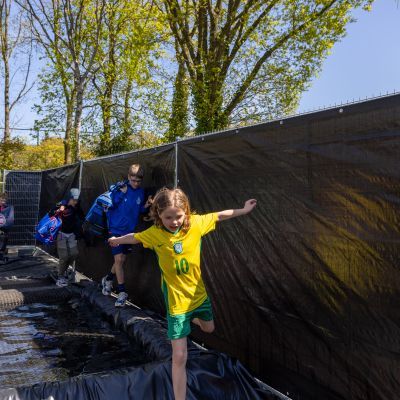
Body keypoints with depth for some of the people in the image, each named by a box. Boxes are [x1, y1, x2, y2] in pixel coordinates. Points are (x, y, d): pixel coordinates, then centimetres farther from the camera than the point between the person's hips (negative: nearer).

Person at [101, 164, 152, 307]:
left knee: (121, 260, 14)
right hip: (116, 229, -4)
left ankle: (108, 279, 40)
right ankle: (122, 292, 1)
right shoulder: (119, 187, -11)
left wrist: (146, 206, -11)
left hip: (130, 231, 4)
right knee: (118, 259, -9)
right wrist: (121, 193, -25)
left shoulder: (141, 192, 1)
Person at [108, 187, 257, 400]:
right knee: (179, 357, -4)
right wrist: (118, 240, 22)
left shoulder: (195, 223, -15)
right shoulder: (154, 233, -17)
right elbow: (134, 237, 3)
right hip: (176, 301, -3)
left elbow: (219, 215, 0)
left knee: (208, 328, 31)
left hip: (198, 293, 3)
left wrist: (244, 210, 8)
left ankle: (192, 317, 65)